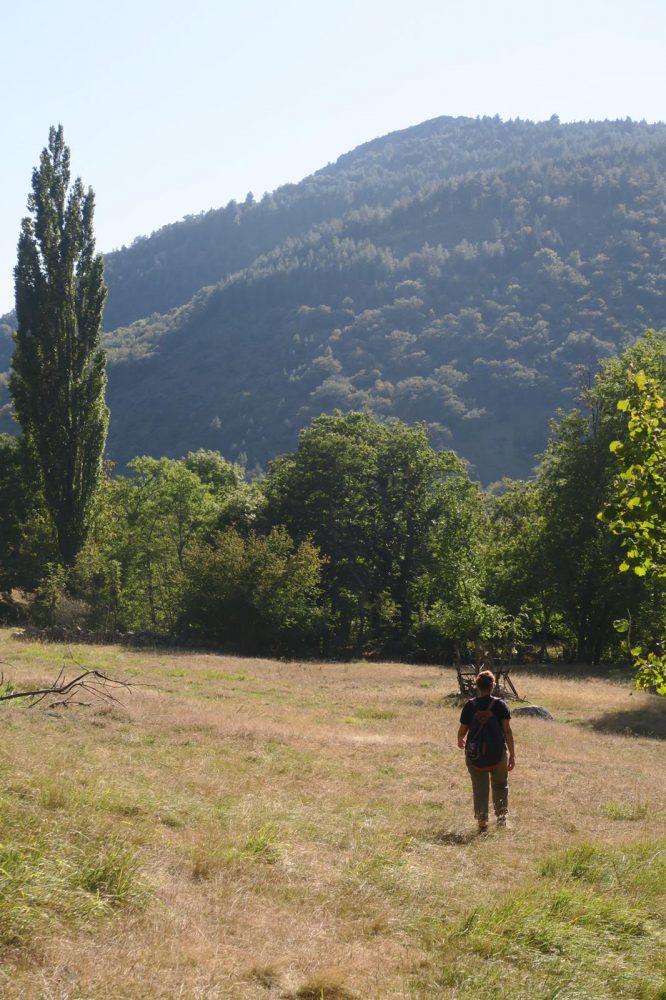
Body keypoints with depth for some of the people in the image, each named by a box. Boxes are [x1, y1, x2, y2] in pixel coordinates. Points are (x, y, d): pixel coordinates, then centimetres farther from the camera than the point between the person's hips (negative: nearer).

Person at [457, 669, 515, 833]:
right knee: (500, 786, 19)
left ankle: (482, 822, 2)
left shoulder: (470, 706, -3)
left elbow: (462, 730, 4)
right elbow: (507, 731, -8)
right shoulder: (500, 705, -6)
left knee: (479, 788, 10)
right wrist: (512, 755, -3)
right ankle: (502, 818, 15)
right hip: (497, 754, 0)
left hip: (474, 754, 0)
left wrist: (460, 741, 27)